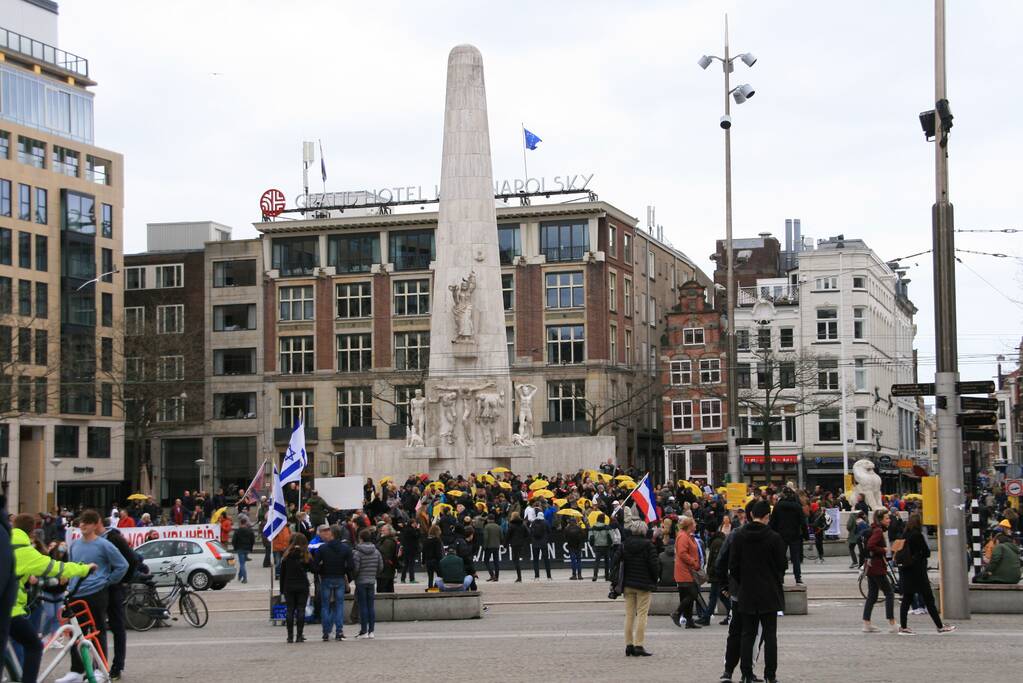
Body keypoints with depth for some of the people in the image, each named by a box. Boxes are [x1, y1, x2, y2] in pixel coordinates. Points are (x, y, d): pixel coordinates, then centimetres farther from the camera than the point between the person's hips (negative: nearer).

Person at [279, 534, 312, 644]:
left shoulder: (286, 554, 0)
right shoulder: (306, 555, -6)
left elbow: (282, 572, 4)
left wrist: (282, 588, 10)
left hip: (288, 586, 2)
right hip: (302, 586, -1)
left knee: (290, 610, 6)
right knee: (301, 610, 2)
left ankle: (290, 636, 4)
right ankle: (299, 635, 0)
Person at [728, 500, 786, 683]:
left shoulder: (739, 536, -2)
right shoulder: (774, 538, -10)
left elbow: (733, 566, 1)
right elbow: (781, 565, -3)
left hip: (746, 593, 2)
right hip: (769, 594, -2)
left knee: (747, 634, 8)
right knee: (770, 635, 4)